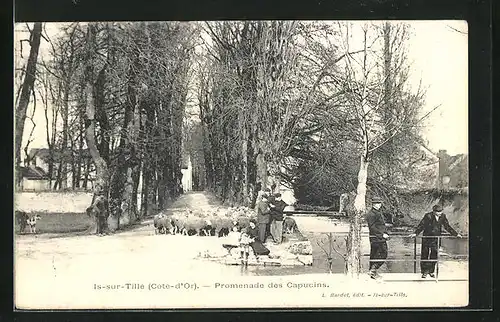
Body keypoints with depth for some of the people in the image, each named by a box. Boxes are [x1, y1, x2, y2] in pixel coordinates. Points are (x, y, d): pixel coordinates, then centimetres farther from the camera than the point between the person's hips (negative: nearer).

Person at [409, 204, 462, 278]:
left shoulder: (443, 216, -2)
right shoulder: (428, 216, -15)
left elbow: (447, 226, 9)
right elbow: (421, 225, -12)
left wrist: (456, 234, 8)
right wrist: (415, 233, -24)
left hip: (436, 239, 3)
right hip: (427, 238, -3)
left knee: (434, 255, 4)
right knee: (425, 255, 1)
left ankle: (431, 271, 18)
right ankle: (424, 272, 11)